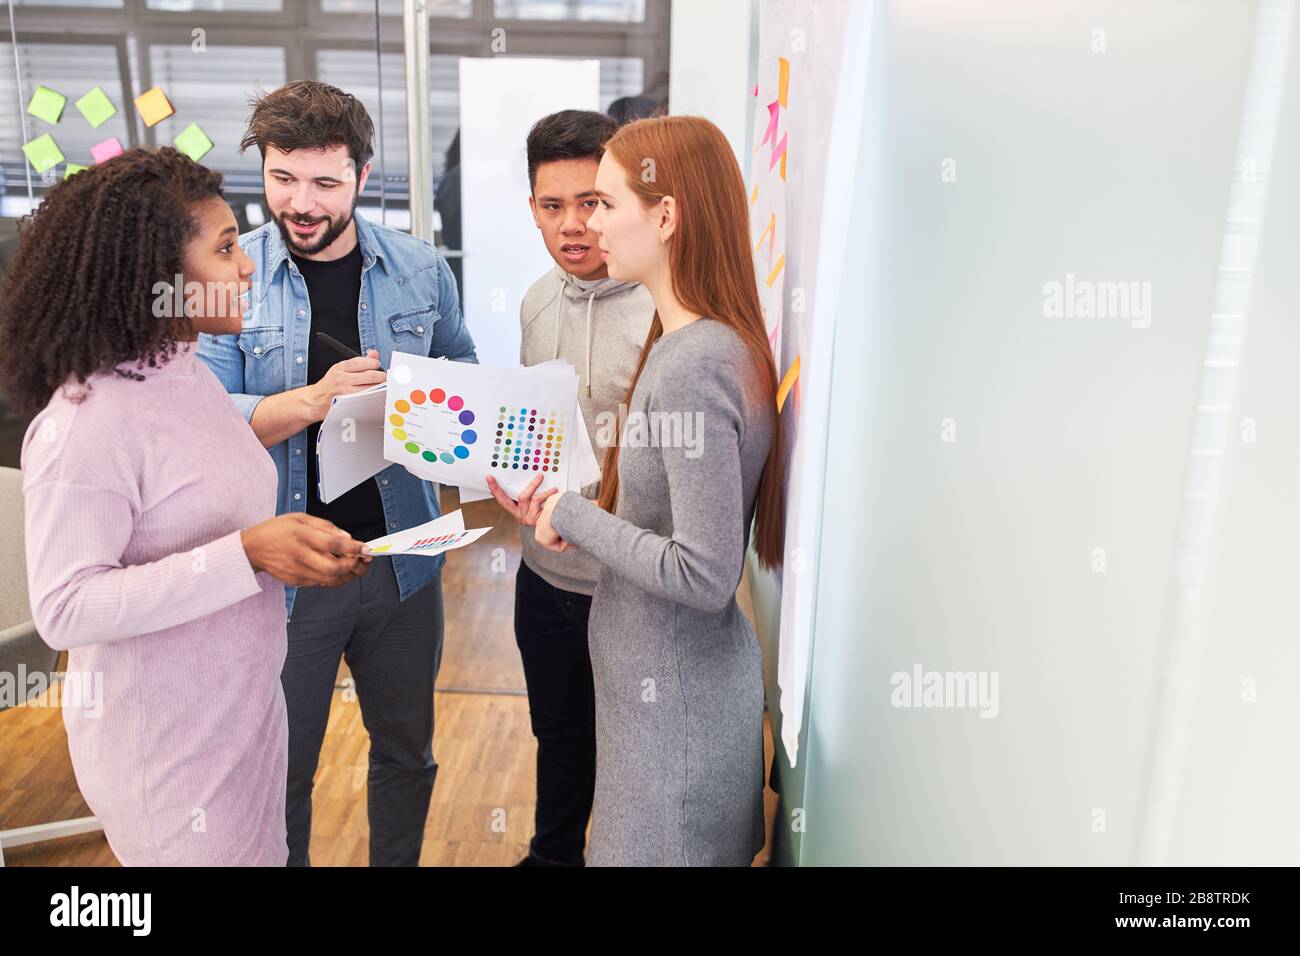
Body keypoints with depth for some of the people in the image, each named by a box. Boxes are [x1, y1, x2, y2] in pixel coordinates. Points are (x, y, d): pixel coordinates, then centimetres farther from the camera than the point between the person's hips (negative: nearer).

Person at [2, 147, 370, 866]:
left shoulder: (191, 375, 4)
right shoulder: (85, 421, -23)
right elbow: (64, 609, -25)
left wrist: (302, 547, -2)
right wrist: (247, 555, -32)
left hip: (247, 710, 8)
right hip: (166, 746, -8)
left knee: (264, 852, 22)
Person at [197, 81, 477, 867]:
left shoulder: (421, 269, -1)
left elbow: (463, 375, 10)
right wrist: (309, 402, -28)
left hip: (401, 554, 3)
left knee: (407, 746, 20)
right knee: (281, 769, 14)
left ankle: (399, 861, 45)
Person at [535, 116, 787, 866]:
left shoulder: (691, 367, -26)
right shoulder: (712, 344, 3)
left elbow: (703, 575, -28)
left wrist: (574, 516, -18)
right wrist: (567, 507, 1)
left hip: (674, 688, -9)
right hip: (676, 670, 9)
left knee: (656, 850, 13)